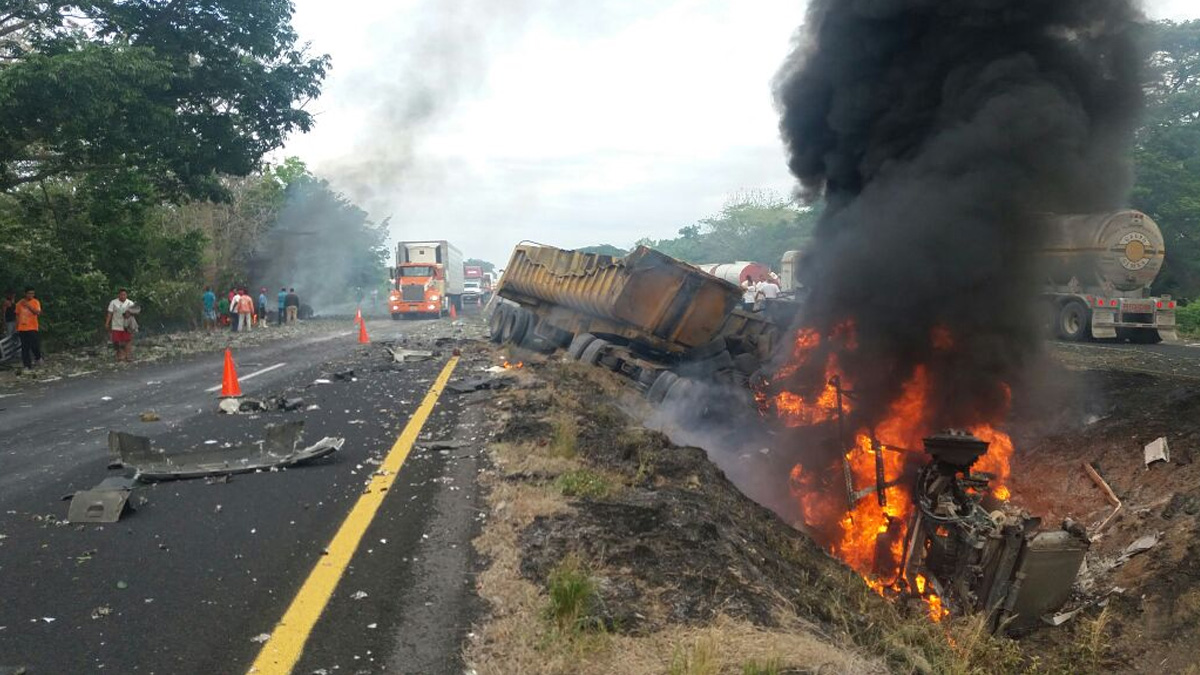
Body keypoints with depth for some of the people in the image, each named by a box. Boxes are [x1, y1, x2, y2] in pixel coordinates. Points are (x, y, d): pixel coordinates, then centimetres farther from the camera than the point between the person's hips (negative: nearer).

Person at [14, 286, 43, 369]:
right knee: (24, 348, 4)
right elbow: (18, 316, 12)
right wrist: (17, 328, 10)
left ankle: (38, 358, 22)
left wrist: (28, 306, -23)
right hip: (22, 328, 3)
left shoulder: (35, 302, -2)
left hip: (32, 328, -3)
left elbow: (38, 313, -16)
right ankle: (27, 365, 11)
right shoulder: (20, 303, 6)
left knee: (35, 345, -8)